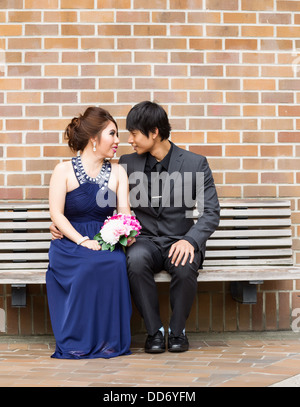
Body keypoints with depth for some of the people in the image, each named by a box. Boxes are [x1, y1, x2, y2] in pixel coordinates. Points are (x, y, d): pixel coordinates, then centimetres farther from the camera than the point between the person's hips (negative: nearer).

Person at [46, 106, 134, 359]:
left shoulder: (118, 172, 14)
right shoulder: (64, 171, 4)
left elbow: (124, 212, 3)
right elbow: (56, 213, -5)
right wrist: (82, 240, -20)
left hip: (106, 241, 3)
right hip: (70, 243, -3)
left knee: (117, 262, -33)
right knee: (90, 265, -35)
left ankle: (110, 340, -22)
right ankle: (79, 341, -21)